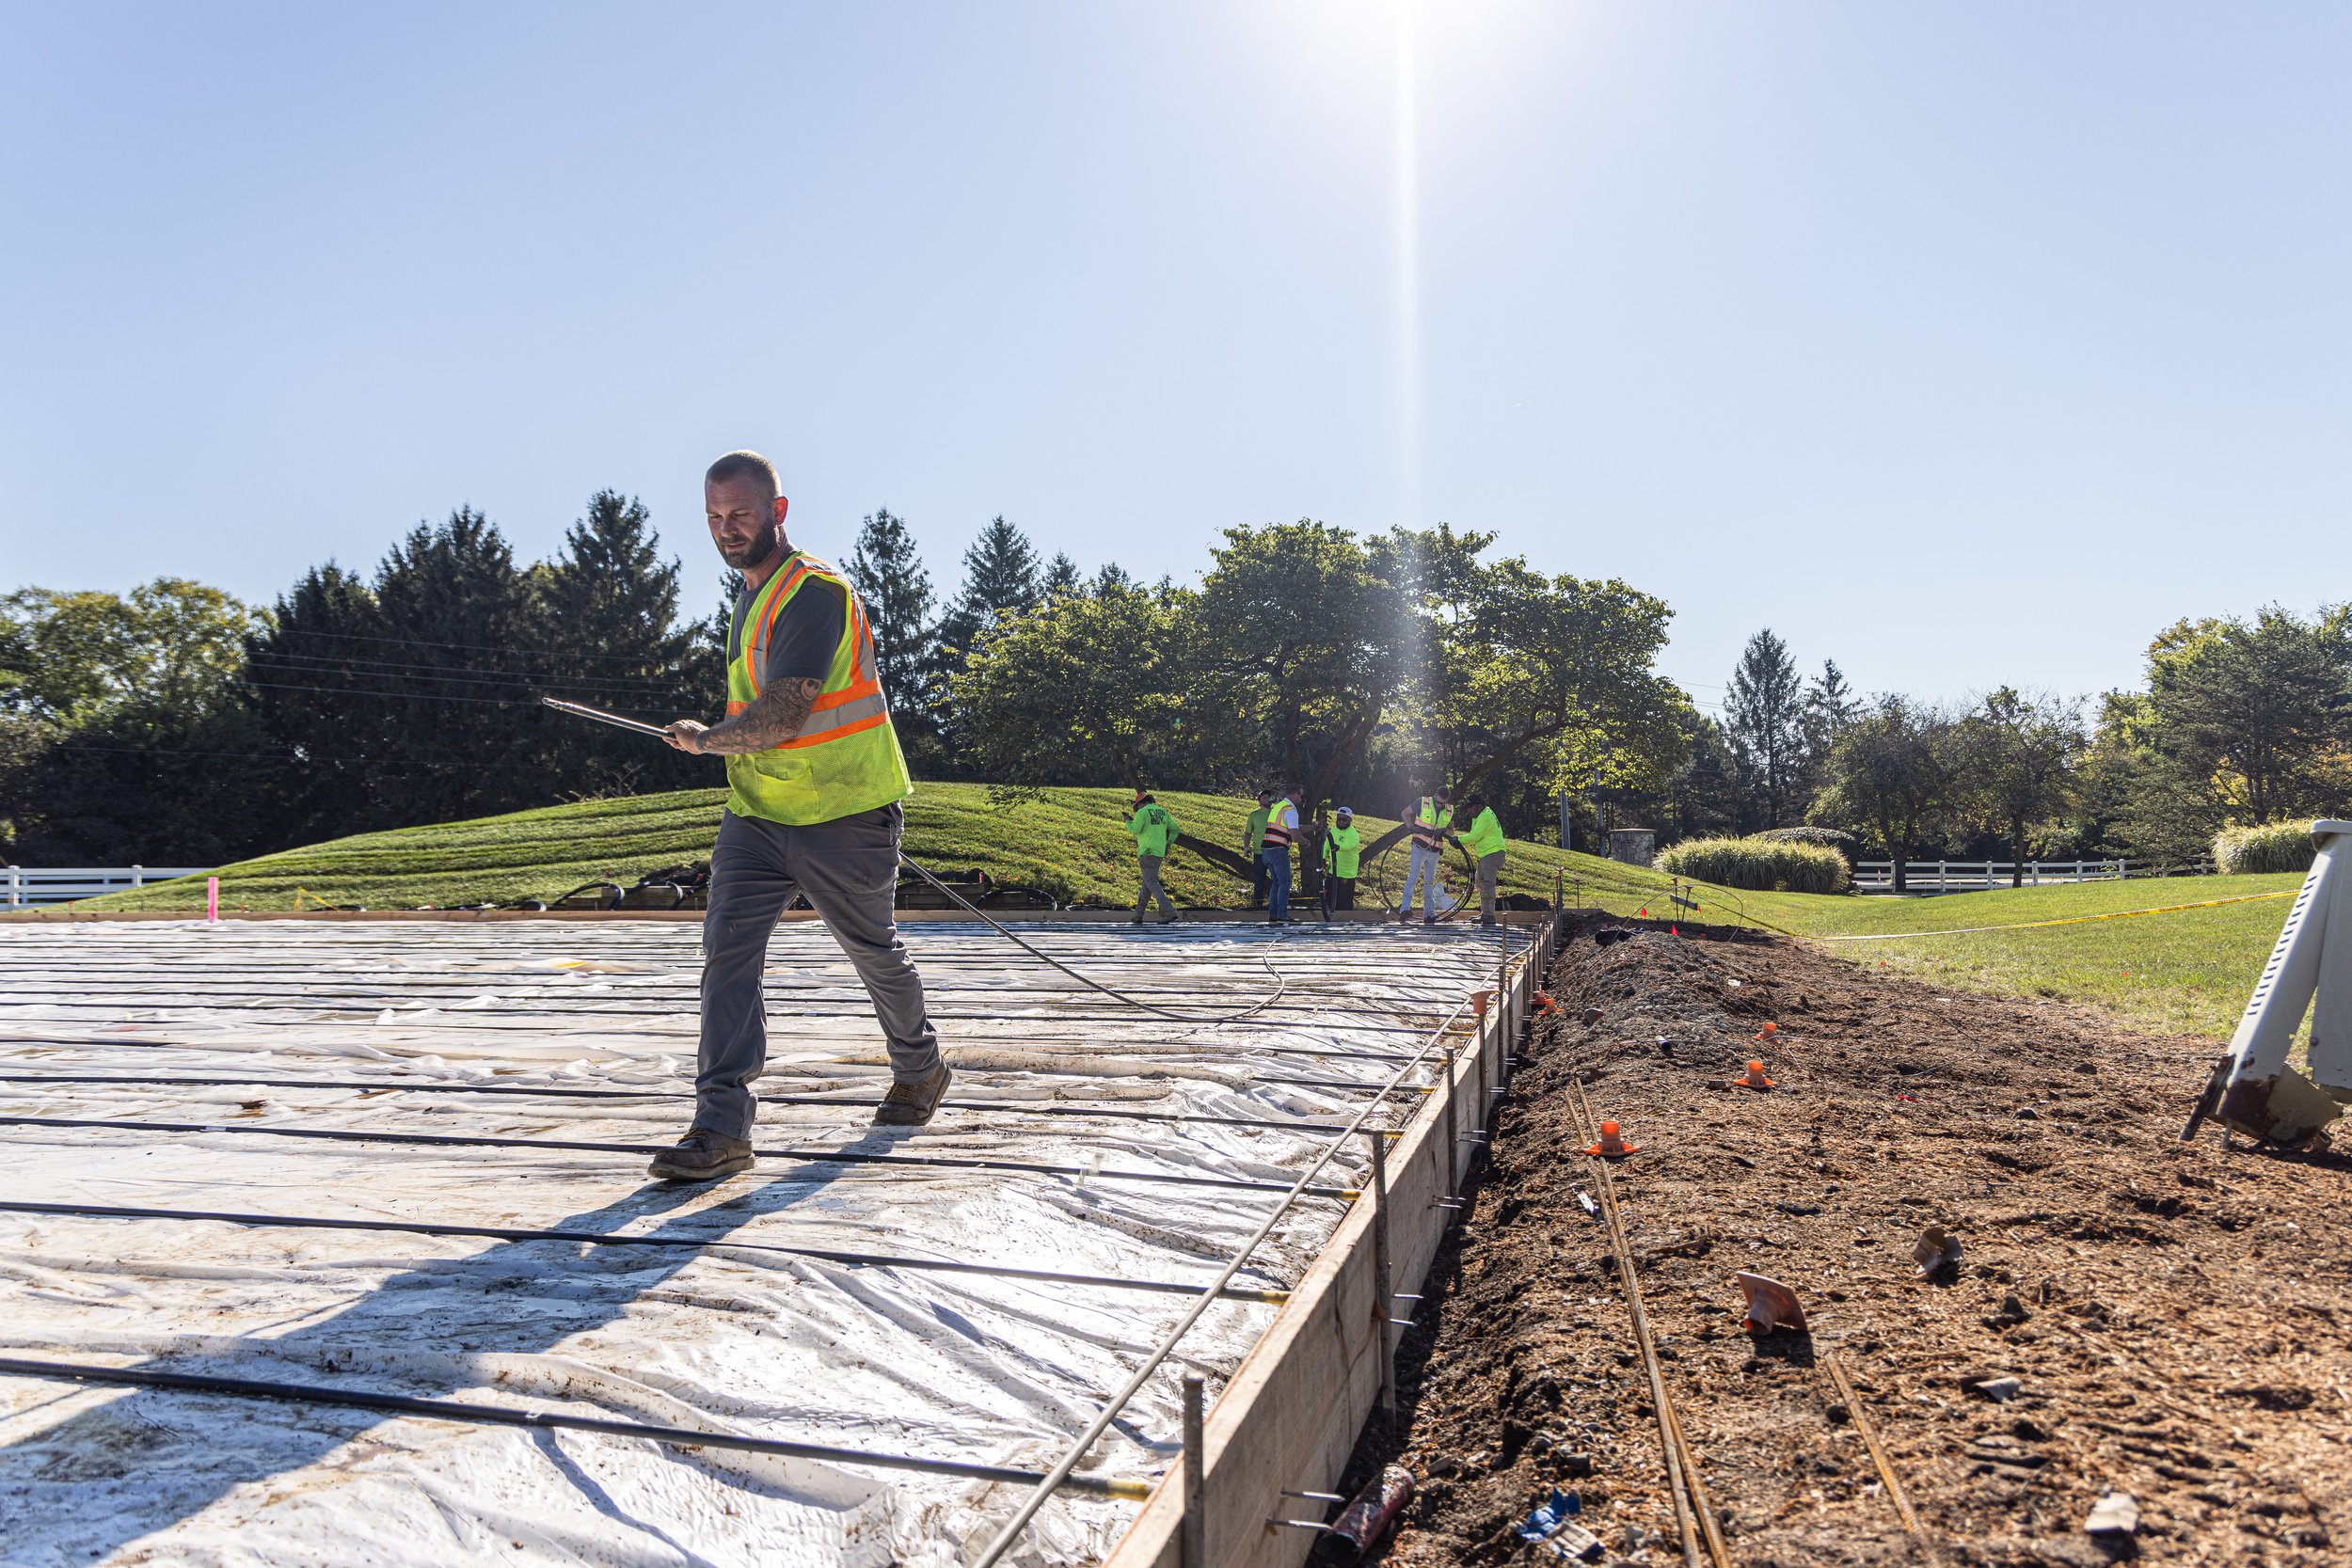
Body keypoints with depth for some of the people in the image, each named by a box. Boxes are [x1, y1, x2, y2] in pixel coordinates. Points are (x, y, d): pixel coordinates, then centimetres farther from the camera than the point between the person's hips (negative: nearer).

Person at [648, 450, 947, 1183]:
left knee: (875, 953, 10)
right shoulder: (751, 596, 12)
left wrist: (702, 739, -10)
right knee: (727, 947, -8)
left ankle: (920, 1069, 36)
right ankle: (723, 1127, -6)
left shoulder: (814, 592, -19)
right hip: (755, 816, 7)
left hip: (842, 818, -7)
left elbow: (782, 718, -26)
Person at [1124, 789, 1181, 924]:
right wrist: (1167, 844, 21)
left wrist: (1128, 821, 3)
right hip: (1159, 853, 8)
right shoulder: (1162, 811, 12)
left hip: (1147, 853, -8)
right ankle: (1138, 915, 20)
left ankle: (1169, 912, -20)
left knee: (1152, 884, -8)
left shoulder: (1142, 812, -9)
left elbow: (1135, 830, -15)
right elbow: (1175, 829, 13)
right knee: (1147, 883, 15)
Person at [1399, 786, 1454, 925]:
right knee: (1413, 876, -16)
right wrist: (1411, 827, -14)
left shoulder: (1449, 810, 4)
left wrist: (1442, 831, -11)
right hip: (1419, 848, -4)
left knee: (1430, 882, 10)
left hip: (1435, 851, 4)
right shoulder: (1422, 802, -7)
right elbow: (1405, 813, 3)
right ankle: (1405, 909, -23)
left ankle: (1429, 914, 14)